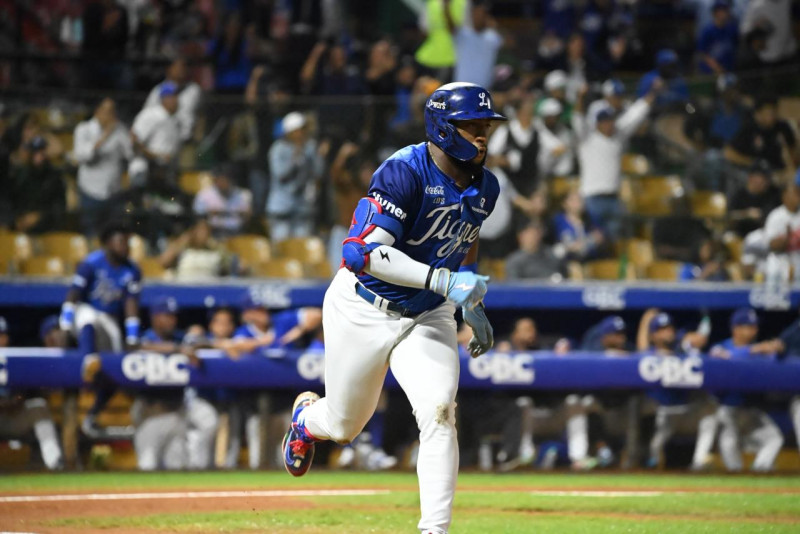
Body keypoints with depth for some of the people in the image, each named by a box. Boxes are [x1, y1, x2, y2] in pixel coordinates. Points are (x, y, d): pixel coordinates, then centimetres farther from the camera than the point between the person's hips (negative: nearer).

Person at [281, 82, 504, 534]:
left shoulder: (484, 187, -3)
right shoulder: (406, 172, -26)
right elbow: (364, 251, -34)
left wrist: (472, 302, 10)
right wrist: (443, 281, -41)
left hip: (428, 317, 4)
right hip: (364, 310, -4)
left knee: (439, 412, -20)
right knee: (344, 426, 14)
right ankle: (307, 415, 52)